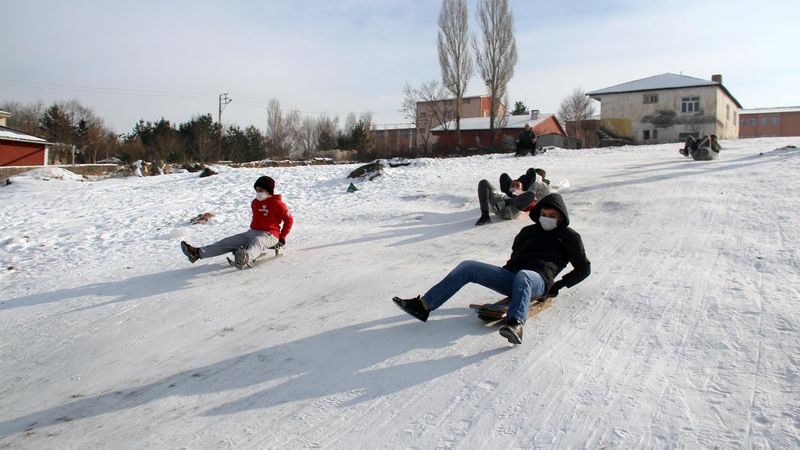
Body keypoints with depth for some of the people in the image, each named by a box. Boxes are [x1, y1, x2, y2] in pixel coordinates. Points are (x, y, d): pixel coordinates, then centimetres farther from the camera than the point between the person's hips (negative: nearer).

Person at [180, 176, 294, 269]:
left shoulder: (277, 204, -6)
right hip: (253, 232, 8)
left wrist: (282, 239, -6)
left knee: (256, 243, -44)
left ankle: (246, 257, -80)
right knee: (228, 242, -8)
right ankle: (198, 252, -19)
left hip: (269, 235, -8)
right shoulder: (255, 203, 17)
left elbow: (289, 220, -4)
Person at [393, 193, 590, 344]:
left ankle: (515, 325, -65)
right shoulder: (529, 231, 27)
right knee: (467, 267, -12)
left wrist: (559, 285, 6)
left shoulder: (569, 236, 14)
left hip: (538, 280, -5)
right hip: (511, 277, 5)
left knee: (522, 276, -43)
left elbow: (584, 268, 15)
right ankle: (423, 305, -19)